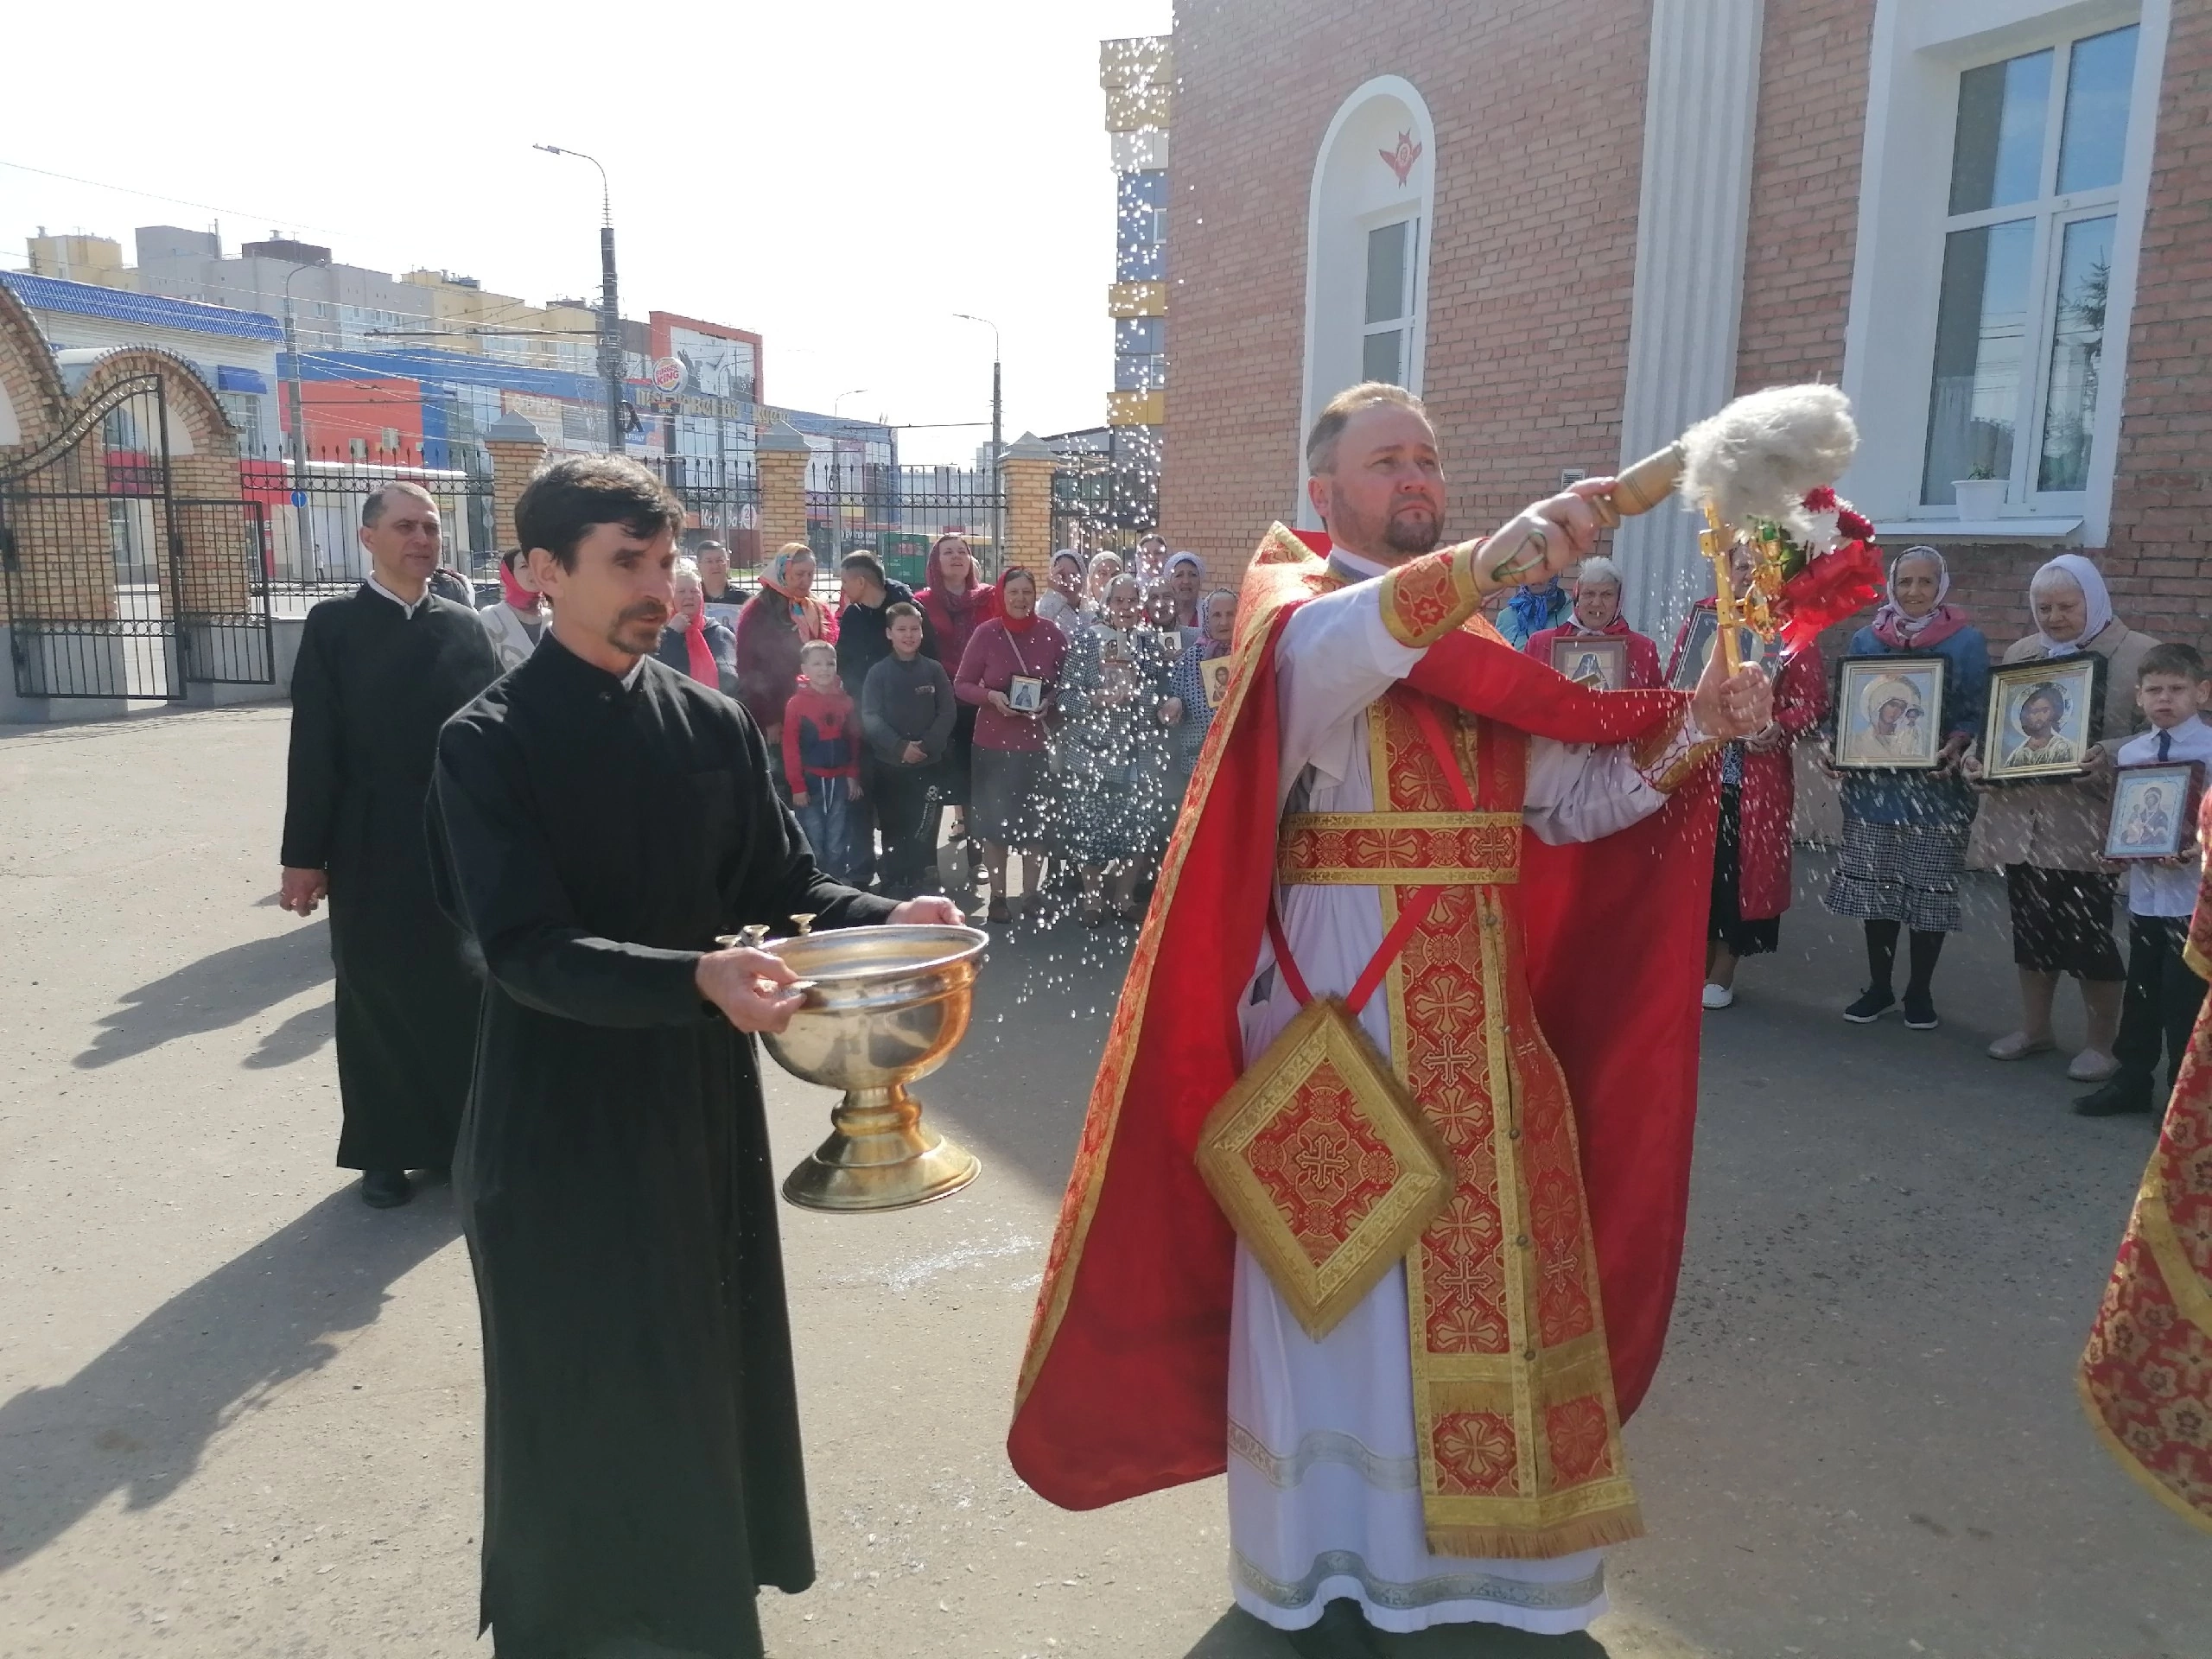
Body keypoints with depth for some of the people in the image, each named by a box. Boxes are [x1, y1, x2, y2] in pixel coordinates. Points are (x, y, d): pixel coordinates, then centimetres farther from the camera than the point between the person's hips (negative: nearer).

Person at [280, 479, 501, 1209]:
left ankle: (465, 1136, 24)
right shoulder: (334, 625, -1)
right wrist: (303, 855, -8)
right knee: (377, 997, 8)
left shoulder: (466, 626, 5)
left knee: (464, 992, 9)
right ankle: (384, 1150, 21)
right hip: (372, 849, -2)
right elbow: (313, 747, -5)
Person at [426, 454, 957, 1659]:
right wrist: (696, 979, -34)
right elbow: (524, 949, -20)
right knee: (582, 1382, 10)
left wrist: (885, 921, -16)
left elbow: (778, 887, 4)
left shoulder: (714, 723, 2)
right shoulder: (489, 743, -11)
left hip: (703, 1096, 5)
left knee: (713, 1361, 17)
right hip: (559, 1114, -4)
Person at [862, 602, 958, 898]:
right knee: (892, 828, 5)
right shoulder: (878, 672, 0)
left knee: (921, 828, 0)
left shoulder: (934, 670, 3)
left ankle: (916, 882, 11)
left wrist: (926, 745, -12)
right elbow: (870, 717, -6)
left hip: (927, 764, 0)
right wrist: (900, 746, -17)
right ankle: (893, 884, 15)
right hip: (888, 764, 0)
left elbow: (948, 713, 0)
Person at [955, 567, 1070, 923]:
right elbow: (962, 685, -1)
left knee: (1036, 820, 7)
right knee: (995, 820, 5)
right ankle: (998, 898, 17)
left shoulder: (1052, 636, -2)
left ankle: (1032, 895, 21)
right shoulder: (986, 633, -6)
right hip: (993, 743, -1)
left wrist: (1050, 702, -12)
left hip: (1038, 743, 1)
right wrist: (992, 697, -18)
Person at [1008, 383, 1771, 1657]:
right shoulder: (1298, 603, -4)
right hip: (1339, 980, -6)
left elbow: (1570, 798, 7)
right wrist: (1501, 555, -43)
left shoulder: (1481, 637, 15)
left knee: (1482, 1250, 13)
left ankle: (1461, 1521, 32)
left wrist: (1694, 728, -8)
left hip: (1478, 991, 6)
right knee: (1341, 1264, 3)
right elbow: (1334, 649, -31)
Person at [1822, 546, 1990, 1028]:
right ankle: (1878, 986, 20)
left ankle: (1919, 990, 17)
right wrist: (1833, 749, -7)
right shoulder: (1866, 640, 7)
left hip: (1936, 787, -2)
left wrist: (1953, 751, -21)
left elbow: (1975, 714, -2)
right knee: (1874, 887, 7)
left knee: (1930, 892, 3)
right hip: (1873, 783, 3)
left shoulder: (1967, 642, 0)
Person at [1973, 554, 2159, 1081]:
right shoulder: (2019, 653, 12)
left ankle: (2100, 1043, 17)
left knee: (2089, 933, 1)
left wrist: (2108, 756, -27)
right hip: (2022, 820, 5)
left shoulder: (2140, 655, -4)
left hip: (2086, 824, -5)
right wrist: (1978, 760, -2)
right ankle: (2034, 1027, 29)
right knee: (2031, 926, 14)